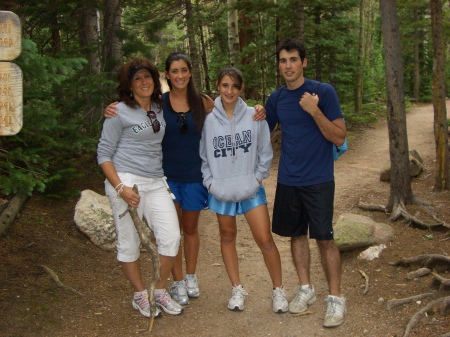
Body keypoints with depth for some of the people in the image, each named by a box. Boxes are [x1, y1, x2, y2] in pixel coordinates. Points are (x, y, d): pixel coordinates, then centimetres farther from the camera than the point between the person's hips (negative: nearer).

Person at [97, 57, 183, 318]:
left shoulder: (160, 108, 12)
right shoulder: (119, 112, -4)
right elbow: (104, 154, -4)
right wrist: (120, 188, -15)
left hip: (156, 183, 5)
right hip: (126, 180, -5)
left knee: (171, 237, -4)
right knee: (129, 243, 3)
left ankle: (160, 291, 16)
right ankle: (140, 295, 22)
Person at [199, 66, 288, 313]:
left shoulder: (254, 116, -6)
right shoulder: (208, 119, -6)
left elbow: (265, 152, 2)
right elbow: (203, 156, 3)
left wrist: (258, 177, -3)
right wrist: (210, 182, -4)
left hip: (251, 189, -1)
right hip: (221, 190, 1)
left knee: (265, 239, -3)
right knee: (227, 237, 13)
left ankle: (278, 290, 15)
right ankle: (237, 289, 29)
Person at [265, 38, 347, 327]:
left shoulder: (324, 92, -8)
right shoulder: (276, 99, 5)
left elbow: (339, 137, -11)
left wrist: (314, 111, -22)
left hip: (318, 180, -4)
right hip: (288, 181, 5)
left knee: (325, 238, -2)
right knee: (296, 234, 13)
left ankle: (336, 299, 11)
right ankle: (306, 289, 29)